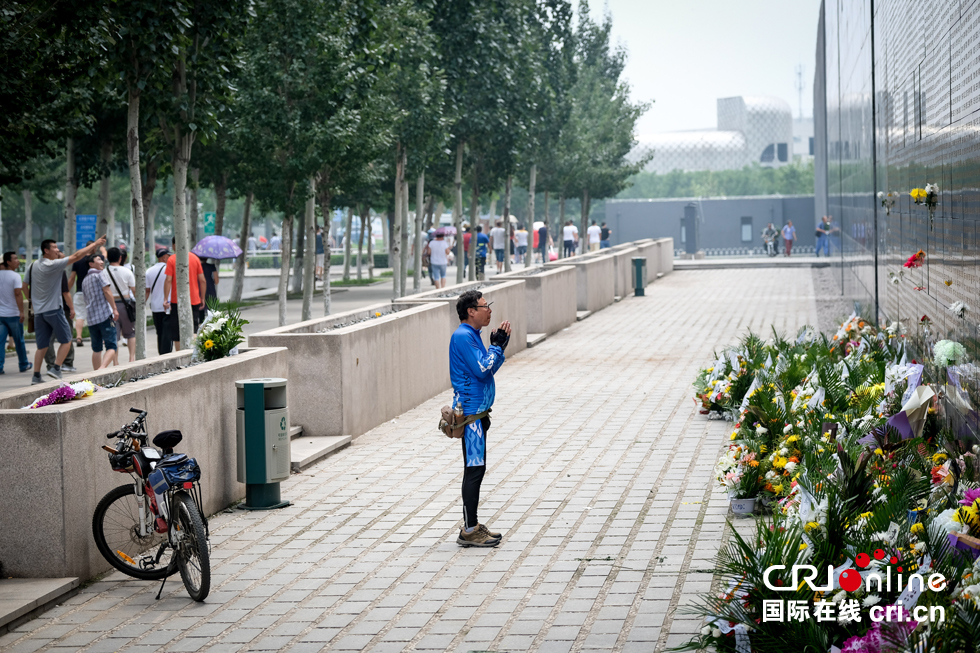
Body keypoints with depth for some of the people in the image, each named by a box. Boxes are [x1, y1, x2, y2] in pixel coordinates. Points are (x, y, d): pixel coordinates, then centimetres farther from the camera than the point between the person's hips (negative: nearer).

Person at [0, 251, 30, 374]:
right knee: (19, 341, 10)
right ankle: (23, 365, 21)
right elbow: (18, 293, -20)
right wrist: (22, 311, -20)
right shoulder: (15, 276, -12)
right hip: (13, 313, -5)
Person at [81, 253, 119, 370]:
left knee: (96, 349, 14)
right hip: (105, 315, -7)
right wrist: (114, 308, -15)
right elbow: (107, 291, -13)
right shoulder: (101, 273, 0)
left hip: (91, 318, 7)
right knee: (111, 347, -12)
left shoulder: (85, 280, 22)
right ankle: (102, 367, -32)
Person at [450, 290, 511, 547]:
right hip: (470, 413, -10)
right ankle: (469, 531, -4)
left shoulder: (472, 335, 15)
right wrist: (498, 345, -11)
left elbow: (489, 369, 18)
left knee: (477, 468, 13)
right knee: (474, 468, -8)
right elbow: (482, 369, -20)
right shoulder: (462, 336, -15)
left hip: (478, 411, 10)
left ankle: (472, 525, 19)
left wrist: (500, 345, 7)